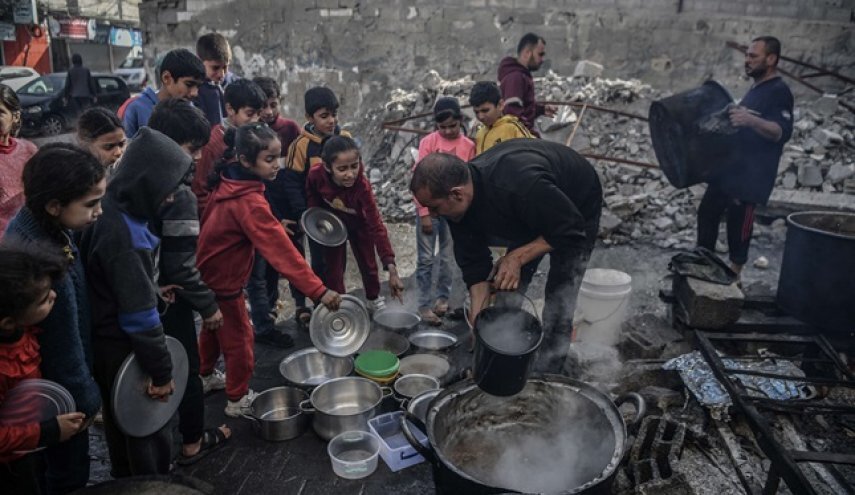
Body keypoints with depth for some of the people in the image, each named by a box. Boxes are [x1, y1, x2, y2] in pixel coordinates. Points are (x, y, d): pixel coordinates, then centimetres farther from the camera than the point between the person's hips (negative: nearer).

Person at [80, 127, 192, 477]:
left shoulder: (112, 212, 0)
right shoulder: (124, 234, -30)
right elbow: (140, 317, -27)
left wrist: (153, 293, 4)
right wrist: (162, 371, -18)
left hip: (107, 342, 10)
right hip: (124, 351, -10)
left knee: (122, 422, 28)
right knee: (150, 430, 9)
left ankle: (126, 481, 49)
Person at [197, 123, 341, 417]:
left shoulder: (227, 182, -7)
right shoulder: (250, 203, -32)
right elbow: (282, 252, -38)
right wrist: (319, 291, -40)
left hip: (207, 274, 8)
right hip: (223, 282, -8)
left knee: (213, 330, 27)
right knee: (238, 340, 9)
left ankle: (202, 378, 48)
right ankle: (238, 399, 27)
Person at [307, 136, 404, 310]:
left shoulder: (362, 185, -41)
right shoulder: (316, 175, -35)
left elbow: (377, 225, -45)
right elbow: (311, 195, -7)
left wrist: (391, 267, -51)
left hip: (359, 224, -1)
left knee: (368, 263, 16)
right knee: (334, 266, 6)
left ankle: (374, 299, 42)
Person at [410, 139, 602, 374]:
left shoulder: (520, 186, -46)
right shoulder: (458, 205, -22)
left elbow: (571, 229, -32)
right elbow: (474, 263, -13)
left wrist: (517, 257, -32)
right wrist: (476, 320, -17)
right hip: (531, 214, 6)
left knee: (557, 310, -11)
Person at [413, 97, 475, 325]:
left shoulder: (469, 146, 0)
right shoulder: (428, 142, -6)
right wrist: (424, 212, -11)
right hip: (430, 208, -2)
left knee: (448, 259, 10)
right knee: (426, 259, 1)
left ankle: (442, 298, 24)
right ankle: (425, 304, 7)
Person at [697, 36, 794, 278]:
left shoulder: (779, 91, -14)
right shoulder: (756, 88, 16)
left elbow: (782, 133, -28)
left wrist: (751, 120, -43)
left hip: (750, 175, -10)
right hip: (729, 167, 10)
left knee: (738, 223, -3)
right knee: (707, 212, 12)